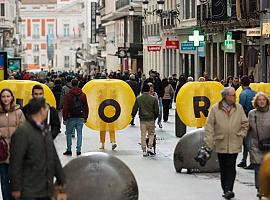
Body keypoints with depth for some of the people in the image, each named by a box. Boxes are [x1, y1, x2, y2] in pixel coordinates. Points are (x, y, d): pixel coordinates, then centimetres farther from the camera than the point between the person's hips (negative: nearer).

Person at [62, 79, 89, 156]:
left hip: (71, 118, -2)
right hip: (80, 117, 2)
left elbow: (65, 108, -6)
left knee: (69, 133, 10)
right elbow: (86, 107, 8)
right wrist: (85, 117, 16)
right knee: (79, 133, 5)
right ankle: (78, 150, 2)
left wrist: (64, 118, 0)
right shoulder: (83, 95, 5)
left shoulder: (68, 95, -5)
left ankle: (69, 150, 10)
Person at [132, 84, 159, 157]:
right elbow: (156, 110, 0)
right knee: (151, 134, 13)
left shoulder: (138, 99, -1)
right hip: (151, 119, -1)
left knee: (143, 135, 6)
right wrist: (155, 117, 16)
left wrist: (132, 115, 20)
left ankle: (144, 151, 6)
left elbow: (135, 109, 2)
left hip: (142, 119, 1)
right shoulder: (153, 99, -5)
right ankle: (150, 147, -1)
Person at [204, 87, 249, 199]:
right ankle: (226, 190, 18)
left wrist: (241, 134, 1)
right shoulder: (215, 109, -3)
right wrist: (209, 142, -8)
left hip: (234, 144, 0)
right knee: (223, 168, 9)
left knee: (231, 167, -9)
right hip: (220, 143, 0)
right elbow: (209, 126, -3)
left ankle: (228, 190, -11)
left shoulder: (239, 108, 3)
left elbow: (245, 123, 14)